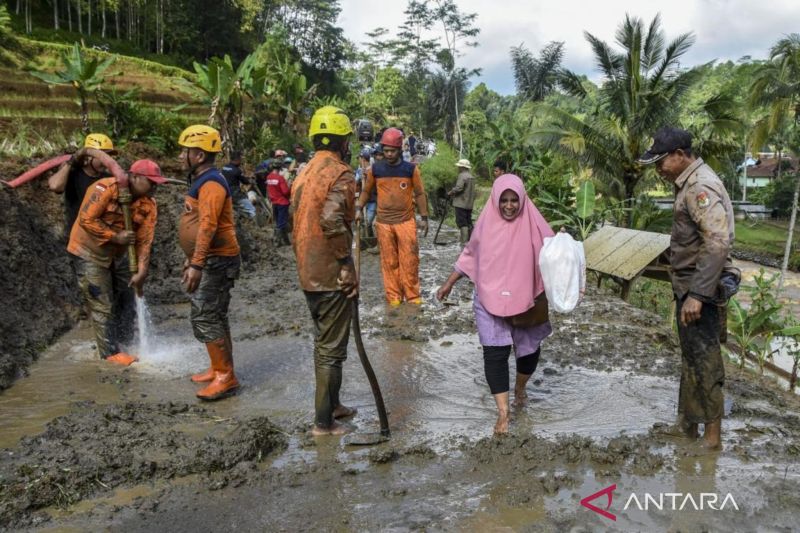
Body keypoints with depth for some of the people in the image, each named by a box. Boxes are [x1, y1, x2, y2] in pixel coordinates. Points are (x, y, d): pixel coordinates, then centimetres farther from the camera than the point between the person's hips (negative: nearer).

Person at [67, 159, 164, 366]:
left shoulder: (148, 204, -8)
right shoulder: (106, 189, -24)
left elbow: (144, 241, -11)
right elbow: (86, 220, -25)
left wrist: (141, 272, -17)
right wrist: (116, 236, -25)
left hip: (118, 254, 6)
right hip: (91, 252, -6)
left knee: (126, 299, 12)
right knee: (102, 305, -3)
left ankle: (126, 343, 28)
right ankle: (110, 352, 7)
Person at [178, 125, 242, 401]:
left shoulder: (211, 183, -18)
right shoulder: (201, 181, 16)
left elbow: (208, 226, -28)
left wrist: (196, 265, -32)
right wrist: (191, 259, 24)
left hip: (216, 261, -10)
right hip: (208, 260, 10)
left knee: (204, 318, -9)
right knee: (213, 316, 15)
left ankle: (226, 377, -2)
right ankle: (218, 369, 26)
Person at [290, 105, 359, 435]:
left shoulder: (305, 173, 12)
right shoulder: (341, 174, -15)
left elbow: (297, 219, 14)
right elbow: (331, 220, -30)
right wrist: (347, 264, -20)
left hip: (308, 274, 9)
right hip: (332, 276, -9)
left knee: (322, 342, 21)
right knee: (332, 349, 2)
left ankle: (331, 405, 35)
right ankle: (323, 422, 11)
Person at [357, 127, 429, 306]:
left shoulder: (411, 169, -1)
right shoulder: (375, 169, 2)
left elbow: (420, 194, 4)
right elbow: (366, 190, 14)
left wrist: (424, 217, 2)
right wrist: (359, 208, 3)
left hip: (406, 221, -1)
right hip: (383, 223, 1)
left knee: (409, 261, 0)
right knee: (389, 262, 6)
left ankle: (412, 297, 9)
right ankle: (394, 298, 13)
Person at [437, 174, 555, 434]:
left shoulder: (532, 223, -8)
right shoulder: (487, 222, -2)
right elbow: (470, 255, 9)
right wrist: (449, 283, 10)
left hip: (525, 300, 0)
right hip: (491, 300, 0)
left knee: (529, 347, 15)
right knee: (495, 352, -8)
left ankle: (520, 387, 45)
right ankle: (503, 412, 0)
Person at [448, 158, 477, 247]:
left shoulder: (462, 176, -13)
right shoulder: (471, 177, 16)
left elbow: (458, 188, -21)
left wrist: (450, 192, -7)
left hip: (461, 203, -9)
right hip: (469, 203, 9)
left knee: (462, 223, -9)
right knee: (468, 222, 13)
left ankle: (464, 241, -14)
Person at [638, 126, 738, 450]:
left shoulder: (701, 186, -19)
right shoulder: (690, 184, 12)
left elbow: (718, 243, -28)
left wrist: (696, 294, -30)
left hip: (700, 290, -10)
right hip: (689, 287, 10)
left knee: (704, 362, 0)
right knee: (691, 357, 18)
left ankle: (713, 436, 14)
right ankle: (687, 423, 32)